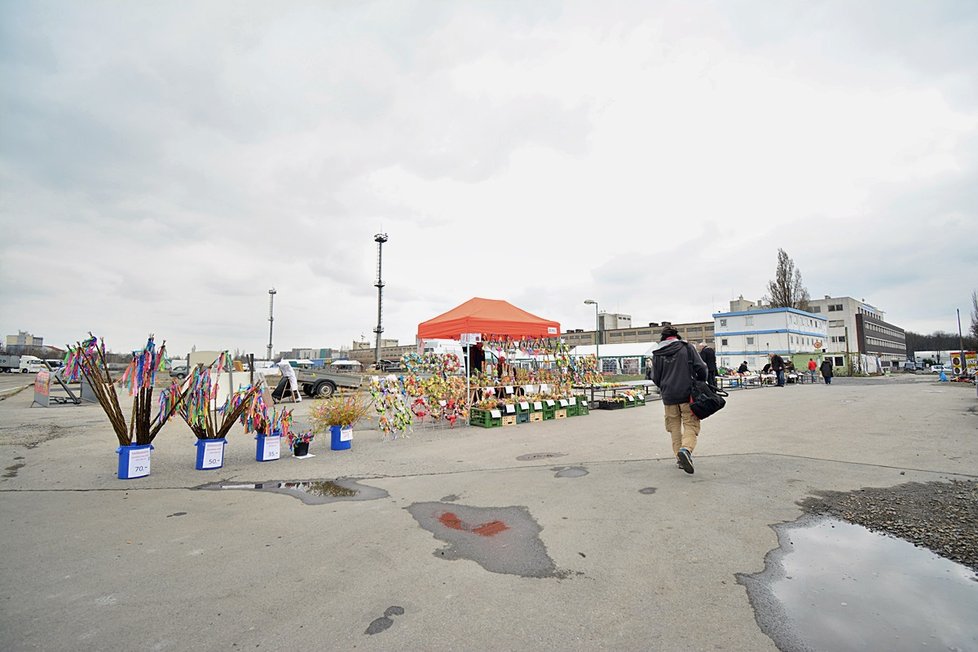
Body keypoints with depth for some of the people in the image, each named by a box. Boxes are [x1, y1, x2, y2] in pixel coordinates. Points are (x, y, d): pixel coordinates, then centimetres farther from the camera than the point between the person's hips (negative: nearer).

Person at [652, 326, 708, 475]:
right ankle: (686, 449, -24)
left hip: (668, 397, 2)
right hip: (687, 394, -2)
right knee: (691, 424, 2)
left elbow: (655, 378, 7)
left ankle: (680, 458, 13)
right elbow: (701, 368, -5)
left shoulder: (657, 354, 3)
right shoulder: (687, 348, -1)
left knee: (675, 427, 14)